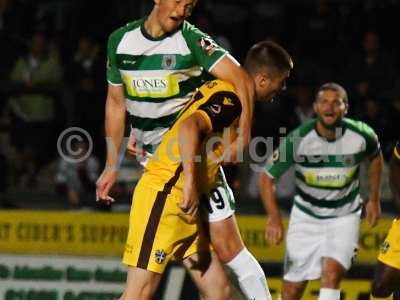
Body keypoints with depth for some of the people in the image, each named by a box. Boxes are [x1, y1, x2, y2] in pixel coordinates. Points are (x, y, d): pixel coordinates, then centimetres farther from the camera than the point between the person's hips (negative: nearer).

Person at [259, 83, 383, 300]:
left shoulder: (362, 136, -17)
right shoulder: (297, 139, -21)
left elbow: (375, 158, 9)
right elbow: (267, 178, -10)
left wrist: (374, 199, 11)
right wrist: (274, 217, -21)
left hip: (344, 216, 0)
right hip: (306, 215, 0)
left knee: (332, 273, -23)